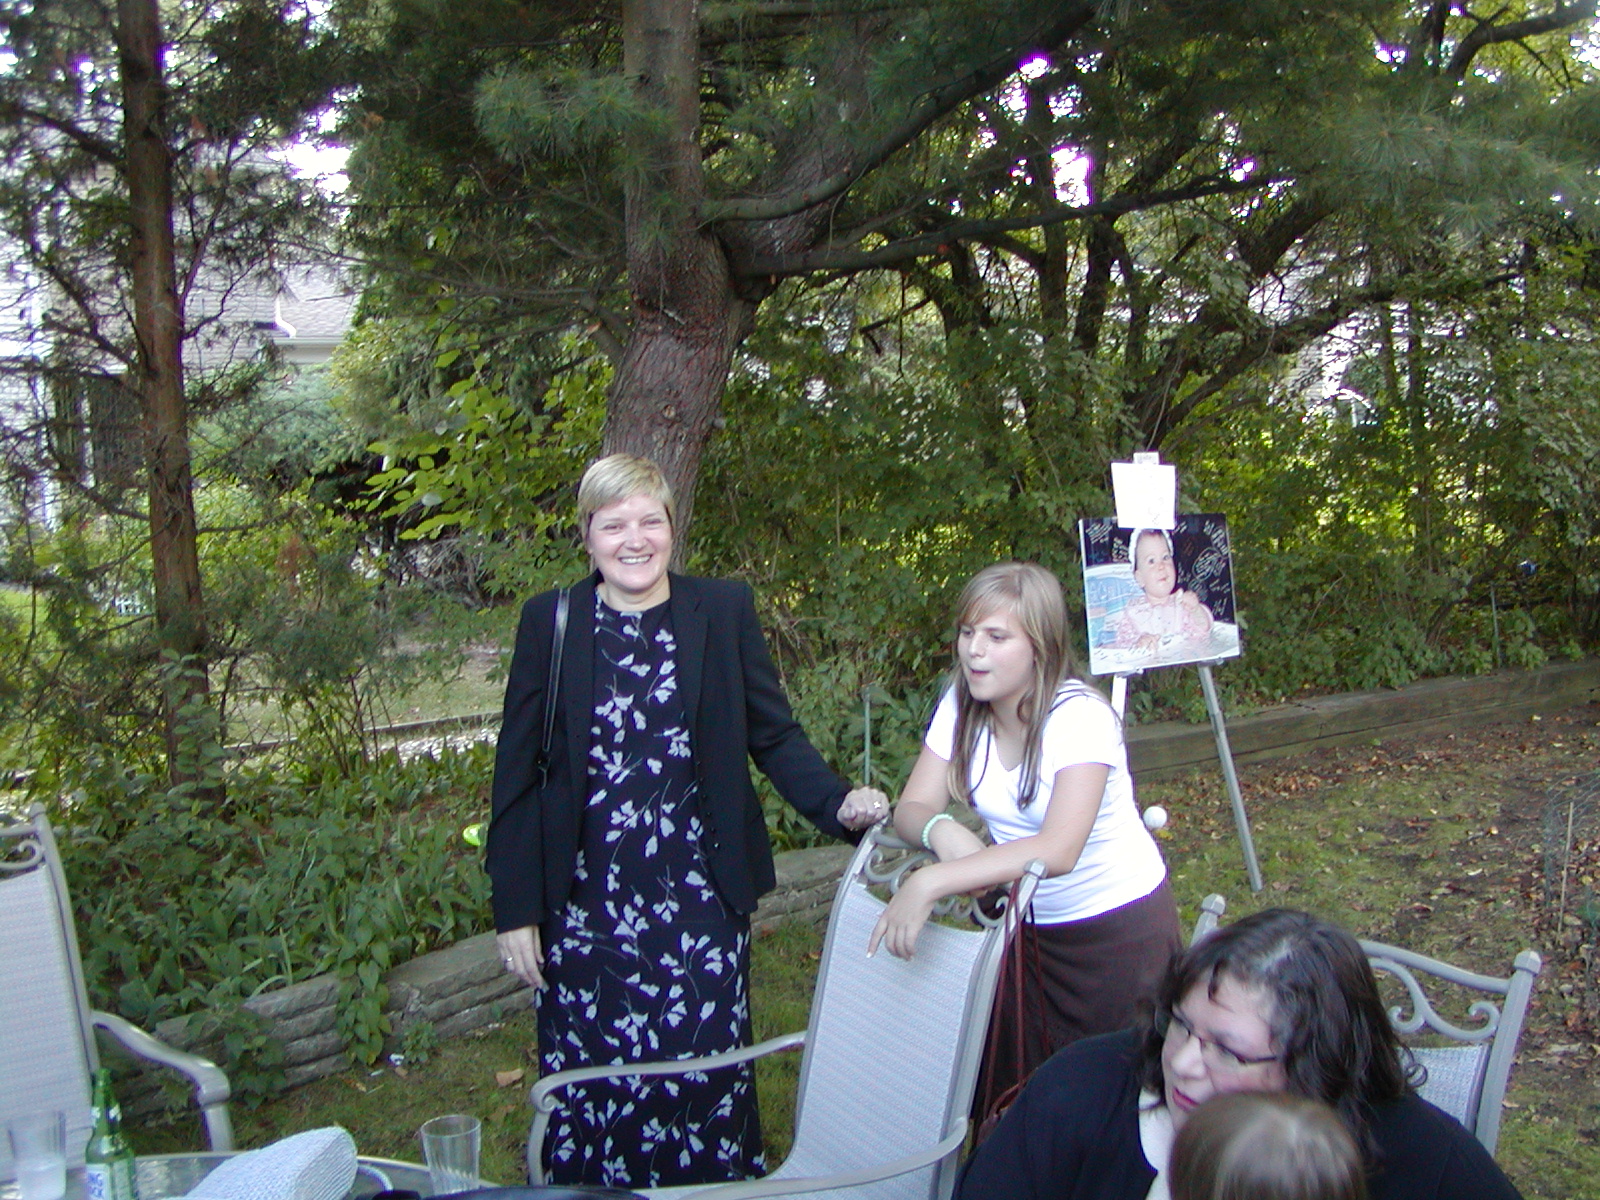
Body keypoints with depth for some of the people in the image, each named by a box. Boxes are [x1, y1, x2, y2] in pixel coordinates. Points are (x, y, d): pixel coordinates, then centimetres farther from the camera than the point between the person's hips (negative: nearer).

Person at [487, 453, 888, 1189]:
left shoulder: (724, 611, 1)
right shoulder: (550, 623, 1)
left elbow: (773, 735, 6)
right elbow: (518, 772, 3)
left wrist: (837, 803, -11)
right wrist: (515, 908, 1)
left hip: (700, 904, 0)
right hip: (586, 908, 0)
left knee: (706, 1078, 5)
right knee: (589, 1092, 6)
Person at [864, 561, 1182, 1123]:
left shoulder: (1080, 716, -26)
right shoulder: (961, 707, -7)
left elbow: (1059, 849, -38)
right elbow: (913, 808, -10)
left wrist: (931, 883, -46)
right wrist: (941, 830, -35)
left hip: (1118, 923, -5)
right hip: (1026, 923, 5)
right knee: (1010, 1087, 9)